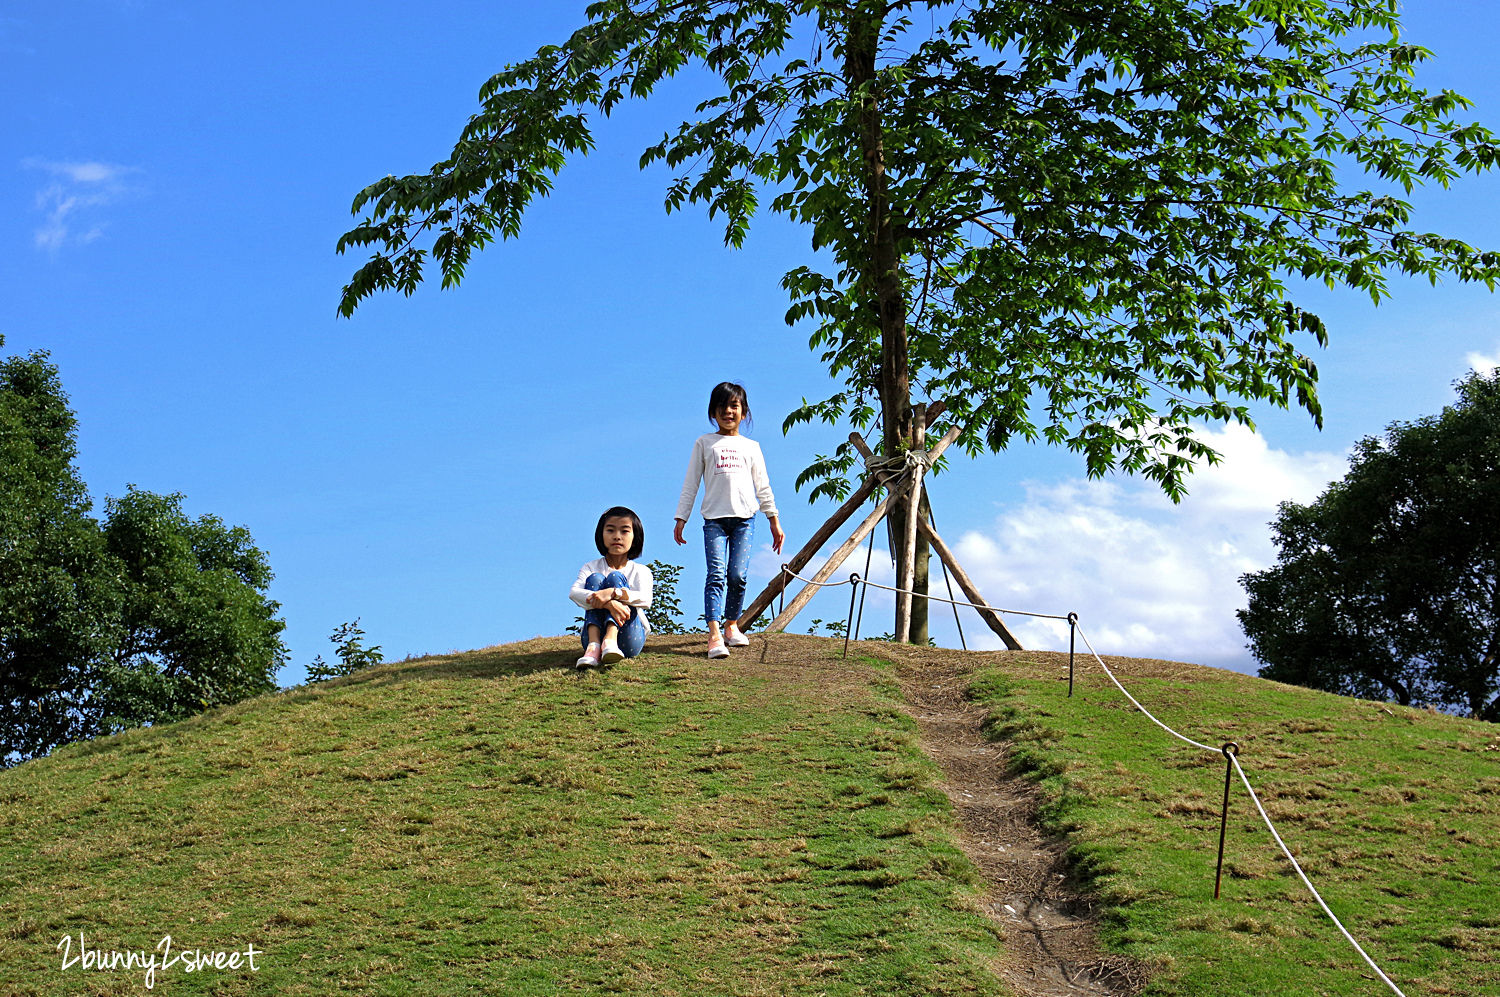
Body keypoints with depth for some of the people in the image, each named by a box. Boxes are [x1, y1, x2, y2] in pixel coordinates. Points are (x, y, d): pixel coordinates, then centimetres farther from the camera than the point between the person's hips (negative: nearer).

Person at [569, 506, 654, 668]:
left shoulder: (640, 571, 10)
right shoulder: (591, 568, 11)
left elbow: (646, 600, -13)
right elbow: (574, 593, -12)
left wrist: (613, 593, -30)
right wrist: (609, 604, -30)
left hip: (629, 641, -1)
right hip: (596, 635, 1)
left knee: (615, 577, -13)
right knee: (595, 578, -13)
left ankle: (610, 641, -42)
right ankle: (594, 645, -38)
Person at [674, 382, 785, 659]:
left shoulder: (751, 446, 18)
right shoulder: (704, 443, 14)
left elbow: (763, 487, 20)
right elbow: (690, 483, 13)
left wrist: (774, 521, 16)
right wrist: (681, 519, 7)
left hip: (744, 517, 1)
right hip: (714, 518, -1)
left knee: (737, 575, -7)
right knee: (716, 574, -14)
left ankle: (731, 626, 13)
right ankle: (714, 636, -22)